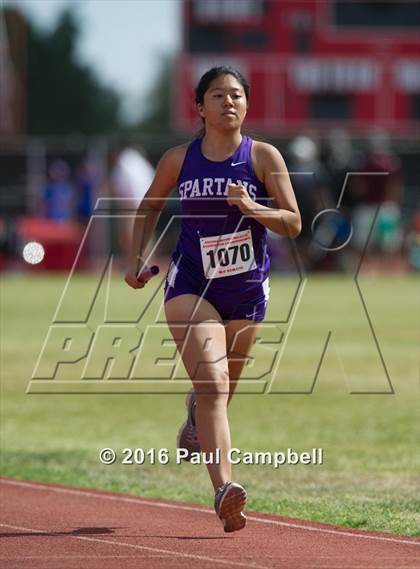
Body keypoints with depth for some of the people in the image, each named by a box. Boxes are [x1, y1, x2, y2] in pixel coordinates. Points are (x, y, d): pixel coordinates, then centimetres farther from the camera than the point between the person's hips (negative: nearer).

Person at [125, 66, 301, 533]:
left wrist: (250, 207, -22)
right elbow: (150, 205, 17)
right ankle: (224, 489, -31)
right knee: (213, 386, -20)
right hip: (190, 286, -2)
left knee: (219, 392, 18)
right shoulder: (178, 160, 0)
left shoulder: (264, 157, -3)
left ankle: (194, 418, 56)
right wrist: (137, 256, 7)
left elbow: (293, 224, -6)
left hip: (247, 290, 2)